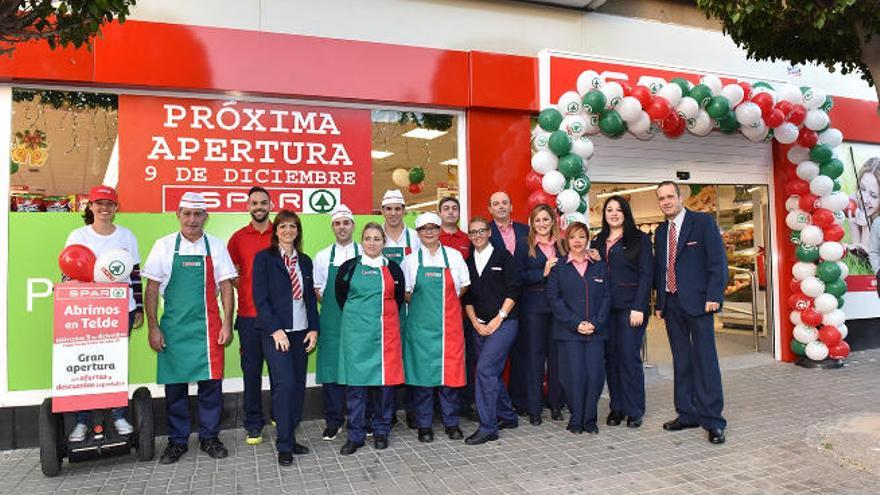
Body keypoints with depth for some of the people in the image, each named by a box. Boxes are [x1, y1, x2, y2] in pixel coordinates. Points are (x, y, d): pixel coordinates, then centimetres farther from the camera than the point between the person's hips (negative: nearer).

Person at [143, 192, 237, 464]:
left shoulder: (216, 246, 3)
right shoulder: (164, 246, 3)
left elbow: (226, 287, 3)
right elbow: (152, 289, 3)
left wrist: (227, 324, -3)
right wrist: (153, 327, -2)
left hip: (208, 326, 0)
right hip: (173, 326, 0)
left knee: (211, 382, 3)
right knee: (174, 384, 6)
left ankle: (209, 437, 19)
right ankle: (177, 441, 21)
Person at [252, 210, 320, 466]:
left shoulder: (305, 261, 13)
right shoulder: (264, 258, -1)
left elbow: (310, 298, 13)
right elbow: (260, 298, -7)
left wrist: (314, 328, 3)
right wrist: (276, 329, -14)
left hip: (301, 332, 5)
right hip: (276, 332, -5)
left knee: (298, 386, 6)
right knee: (285, 384, -11)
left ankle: (291, 437, 19)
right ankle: (284, 445, 1)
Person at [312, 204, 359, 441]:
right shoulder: (323, 257, 7)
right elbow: (317, 290, 10)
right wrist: (333, 306, -2)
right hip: (331, 321, 1)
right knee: (331, 368, 3)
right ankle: (333, 421, 15)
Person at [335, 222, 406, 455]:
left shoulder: (393, 269, 7)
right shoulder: (349, 267, 4)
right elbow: (341, 297, 12)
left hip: (386, 331, 1)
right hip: (356, 331, -1)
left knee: (385, 380, 4)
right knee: (355, 381, 0)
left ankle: (381, 431, 20)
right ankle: (355, 435, 11)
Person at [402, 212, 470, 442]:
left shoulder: (454, 256, 6)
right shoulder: (410, 260, 5)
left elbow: (464, 286, 12)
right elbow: (406, 293, 9)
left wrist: (444, 303, 8)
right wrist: (424, 306, 2)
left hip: (449, 323, 0)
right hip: (420, 324, 0)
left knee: (450, 370, 2)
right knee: (421, 370, 2)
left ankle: (452, 423, 17)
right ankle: (424, 425, 14)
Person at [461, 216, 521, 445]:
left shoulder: (503, 257, -1)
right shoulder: (468, 263, 12)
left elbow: (513, 291, -7)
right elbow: (467, 297, 11)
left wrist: (498, 319, -11)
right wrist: (475, 323, -1)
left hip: (503, 323, -5)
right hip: (479, 326, 6)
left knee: (484, 369, -15)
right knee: (492, 372, 11)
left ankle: (487, 427, -8)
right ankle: (508, 417, 29)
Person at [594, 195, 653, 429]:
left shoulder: (639, 239, 2)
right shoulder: (599, 241, 15)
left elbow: (646, 274, -5)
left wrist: (638, 308, -12)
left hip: (630, 306, -4)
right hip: (606, 307, 4)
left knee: (629, 355, -4)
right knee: (611, 355, 5)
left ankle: (634, 410, 8)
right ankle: (616, 407, 16)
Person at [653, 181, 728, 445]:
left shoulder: (703, 222, -1)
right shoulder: (660, 232, 15)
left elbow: (718, 260, -6)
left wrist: (714, 296, -14)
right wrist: (659, 303, 12)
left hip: (697, 302, -5)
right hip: (671, 303, 6)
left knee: (705, 360, -5)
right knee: (681, 362, 10)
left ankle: (712, 420, 3)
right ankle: (687, 414, 19)